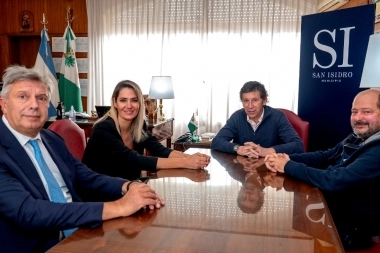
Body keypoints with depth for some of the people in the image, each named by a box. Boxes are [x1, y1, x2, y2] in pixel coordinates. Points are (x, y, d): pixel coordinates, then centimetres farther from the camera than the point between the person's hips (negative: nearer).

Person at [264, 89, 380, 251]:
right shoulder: (357, 138, 5)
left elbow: (335, 181, -33)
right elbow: (324, 157, 8)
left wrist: (288, 166, -23)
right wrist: (287, 158, -11)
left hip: (349, 230, -8)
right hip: (330, 210, 8)